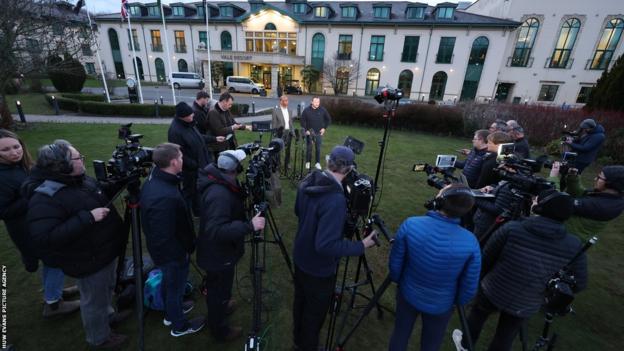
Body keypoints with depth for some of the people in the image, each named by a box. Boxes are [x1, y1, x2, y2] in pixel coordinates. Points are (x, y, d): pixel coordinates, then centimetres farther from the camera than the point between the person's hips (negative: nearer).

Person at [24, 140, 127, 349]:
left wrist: (119, 182, -3)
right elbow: (44, 239, -31)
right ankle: (99, 338, 41)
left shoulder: (82, 179, -2)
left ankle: (107, 313, 57)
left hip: (107, 251, 8)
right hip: (90, 262, -8)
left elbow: (103, 196, 14)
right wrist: (87, 217, -34)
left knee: (108, 289, 30)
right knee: (94, 301, 17)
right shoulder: (45, 199, -27)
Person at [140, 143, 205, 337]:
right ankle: (179, 326, 41)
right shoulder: (165, 197, -39)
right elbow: (165, 236, -31)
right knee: (176, 286, 15)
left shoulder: (153, 179, -7)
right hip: (173, 253, -9)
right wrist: (183, 253, -15)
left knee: (168, 282, 30)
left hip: (162, 249, 9)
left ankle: (171, 313, 55)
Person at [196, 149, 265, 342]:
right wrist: (249, 226, -40)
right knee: (219, 291, 16)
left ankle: (222, 307, 59)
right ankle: (220, 330, 41)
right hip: (219, 255, -8)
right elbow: (217, 231, -39)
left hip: (219, 251, 9)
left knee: (217, 289, 32)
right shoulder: (219, 195, -36)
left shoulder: (218, 181, -6)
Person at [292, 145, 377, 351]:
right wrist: (361, 246, -22)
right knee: (315, 312, 19)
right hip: (319, 270, -8)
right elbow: (326, 246, -33)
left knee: (300, 301, 29)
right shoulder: (336, 200, -35)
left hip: (301, 259, 8)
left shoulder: (307, 182, -10)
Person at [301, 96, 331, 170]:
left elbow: (329, 119, 7)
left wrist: (324, 128, 1)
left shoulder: (323, 110, -4)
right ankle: (308, 162, 21)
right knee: (308, 148, 7)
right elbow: (303, 121, 0)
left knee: (318, 148, 4)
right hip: (309, 133, 0)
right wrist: (306, 130, -7)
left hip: (319, 133, 1)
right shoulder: (306, 110, -6)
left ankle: (318, 163, 16)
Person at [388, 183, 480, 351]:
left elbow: (395, 263, -14)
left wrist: (397, 280, 8)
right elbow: (469, 288, -14)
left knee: (400, 335, 26)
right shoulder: (470, 242, -29)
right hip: (441, 305, 0)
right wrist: (458, 301, 9)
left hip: (408, 295, 0)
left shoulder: (410, 225, -29)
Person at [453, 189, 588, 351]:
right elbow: (579, 284, -3)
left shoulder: (511, 229, -24)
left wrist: (482, 277, 8)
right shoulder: (574, 246, -16)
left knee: (477, 315, 29)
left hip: (493, 292, -1)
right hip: (525, 307, 2)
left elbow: (486, 257, -13)